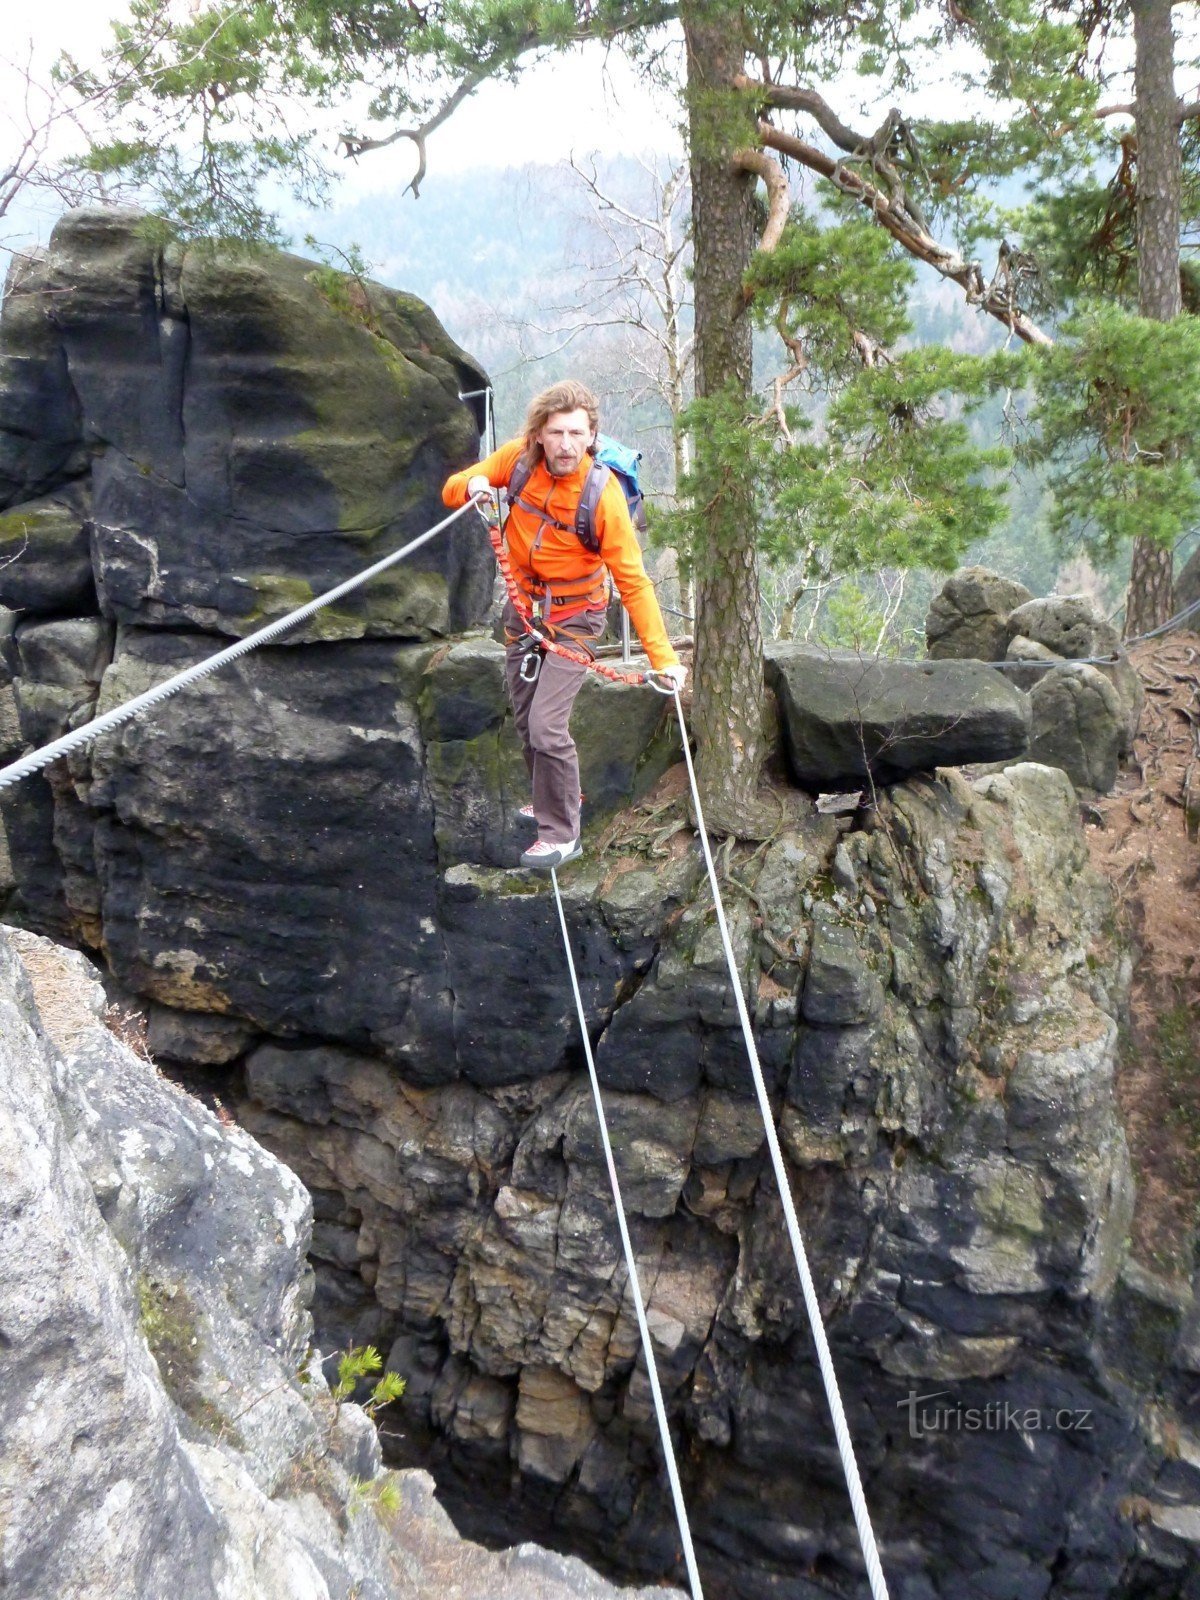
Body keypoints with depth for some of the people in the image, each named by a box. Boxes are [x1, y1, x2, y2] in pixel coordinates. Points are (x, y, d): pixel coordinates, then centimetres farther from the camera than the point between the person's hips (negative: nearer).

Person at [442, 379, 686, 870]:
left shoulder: (603, 494, -24)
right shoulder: (519, 457, -13)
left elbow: (633, 581, -23)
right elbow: (452, 489, -2)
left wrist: (662, 656, -28)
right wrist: (473, 485, -28)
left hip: (574, 616, -5)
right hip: (522, 604, 5)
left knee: (546, 725, -16)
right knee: (526, 720, 16)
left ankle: (561, 835, 1)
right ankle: (550, 801, 40)